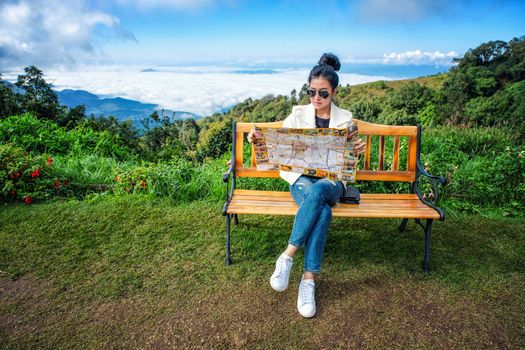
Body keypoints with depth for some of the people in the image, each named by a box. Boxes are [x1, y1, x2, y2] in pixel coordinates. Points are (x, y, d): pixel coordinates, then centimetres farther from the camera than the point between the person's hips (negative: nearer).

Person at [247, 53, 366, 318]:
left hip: (331, 181, 0)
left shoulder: (345, 119, 8)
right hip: (301, 179, 0)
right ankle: (309, 279, -24)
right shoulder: (298, 114, 8)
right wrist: (258, 139, -16)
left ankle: (288, 255, -29)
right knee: (323, 212, -35)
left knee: (317, 191, -38)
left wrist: (357, 151, -14)